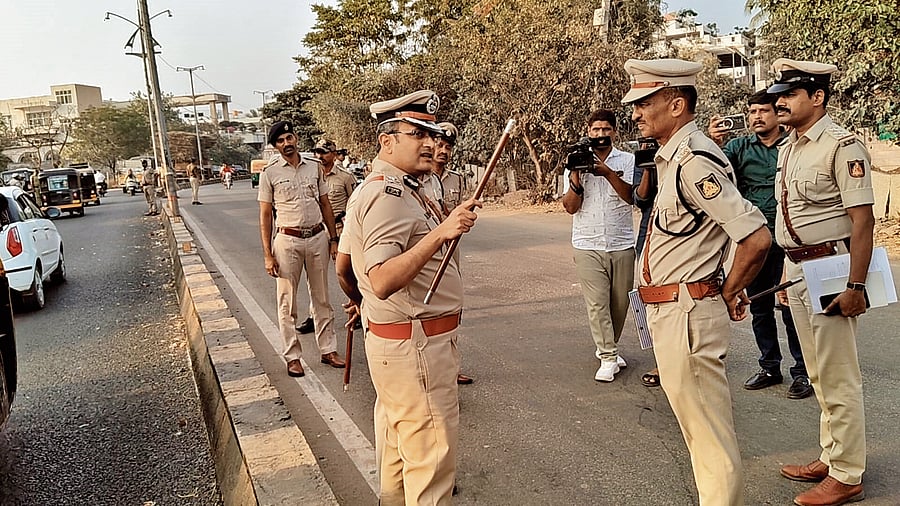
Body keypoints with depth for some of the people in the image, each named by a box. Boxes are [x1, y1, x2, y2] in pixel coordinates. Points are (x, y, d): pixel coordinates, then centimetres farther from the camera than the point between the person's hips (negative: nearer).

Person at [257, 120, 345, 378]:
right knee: (287, 302, 3)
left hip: (317, 237, 3)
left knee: (322, 298, 11)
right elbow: (265, 215, -1)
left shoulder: (314, 166, 7)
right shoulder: (270, 172, -1)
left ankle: (328, 350, 21)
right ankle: (292, 356, 14)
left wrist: (333, 239, 8)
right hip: (287, 240, -3)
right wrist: (267, 254, -6)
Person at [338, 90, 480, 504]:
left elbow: (343, 266, 18)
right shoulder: (387, 194, -20)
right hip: (415, 344, -11)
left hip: (389, 338, 11)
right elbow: (383, 281, -32)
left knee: (397, 436, 24)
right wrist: (440, 233, -37)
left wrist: (360, 302, 32)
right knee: (431, 451, -1)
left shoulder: (387, 188, 12)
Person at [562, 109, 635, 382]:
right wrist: (576, 176, -15)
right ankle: (607, 358, 3)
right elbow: (570, 207, -2)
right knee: (597, 303, -5)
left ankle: (607, 347, 29)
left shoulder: (627, 160, 5)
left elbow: (632, 196, -10)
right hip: (588, 246, -1)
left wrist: (608, 172, -21)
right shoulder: (577, 161, 6)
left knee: (620, 303, 9)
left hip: (622, 245, 1)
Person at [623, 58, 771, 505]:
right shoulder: (669, 157, 11)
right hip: (669, 311, 11)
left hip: (687, 312, -11)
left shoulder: (694, 161, -20)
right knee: (695, 423, 23)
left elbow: (756, 237, -24)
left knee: (709, 431, 3)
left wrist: (728, 293, -12)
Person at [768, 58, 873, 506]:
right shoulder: (788, 148, 13)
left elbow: (863, 220, -18)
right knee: (818, 374, 18)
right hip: (796, 268, 9)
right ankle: (830, 457, 32)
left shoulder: (842, 146, -14)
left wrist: (855, 286, -21)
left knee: (838, 378, 0)